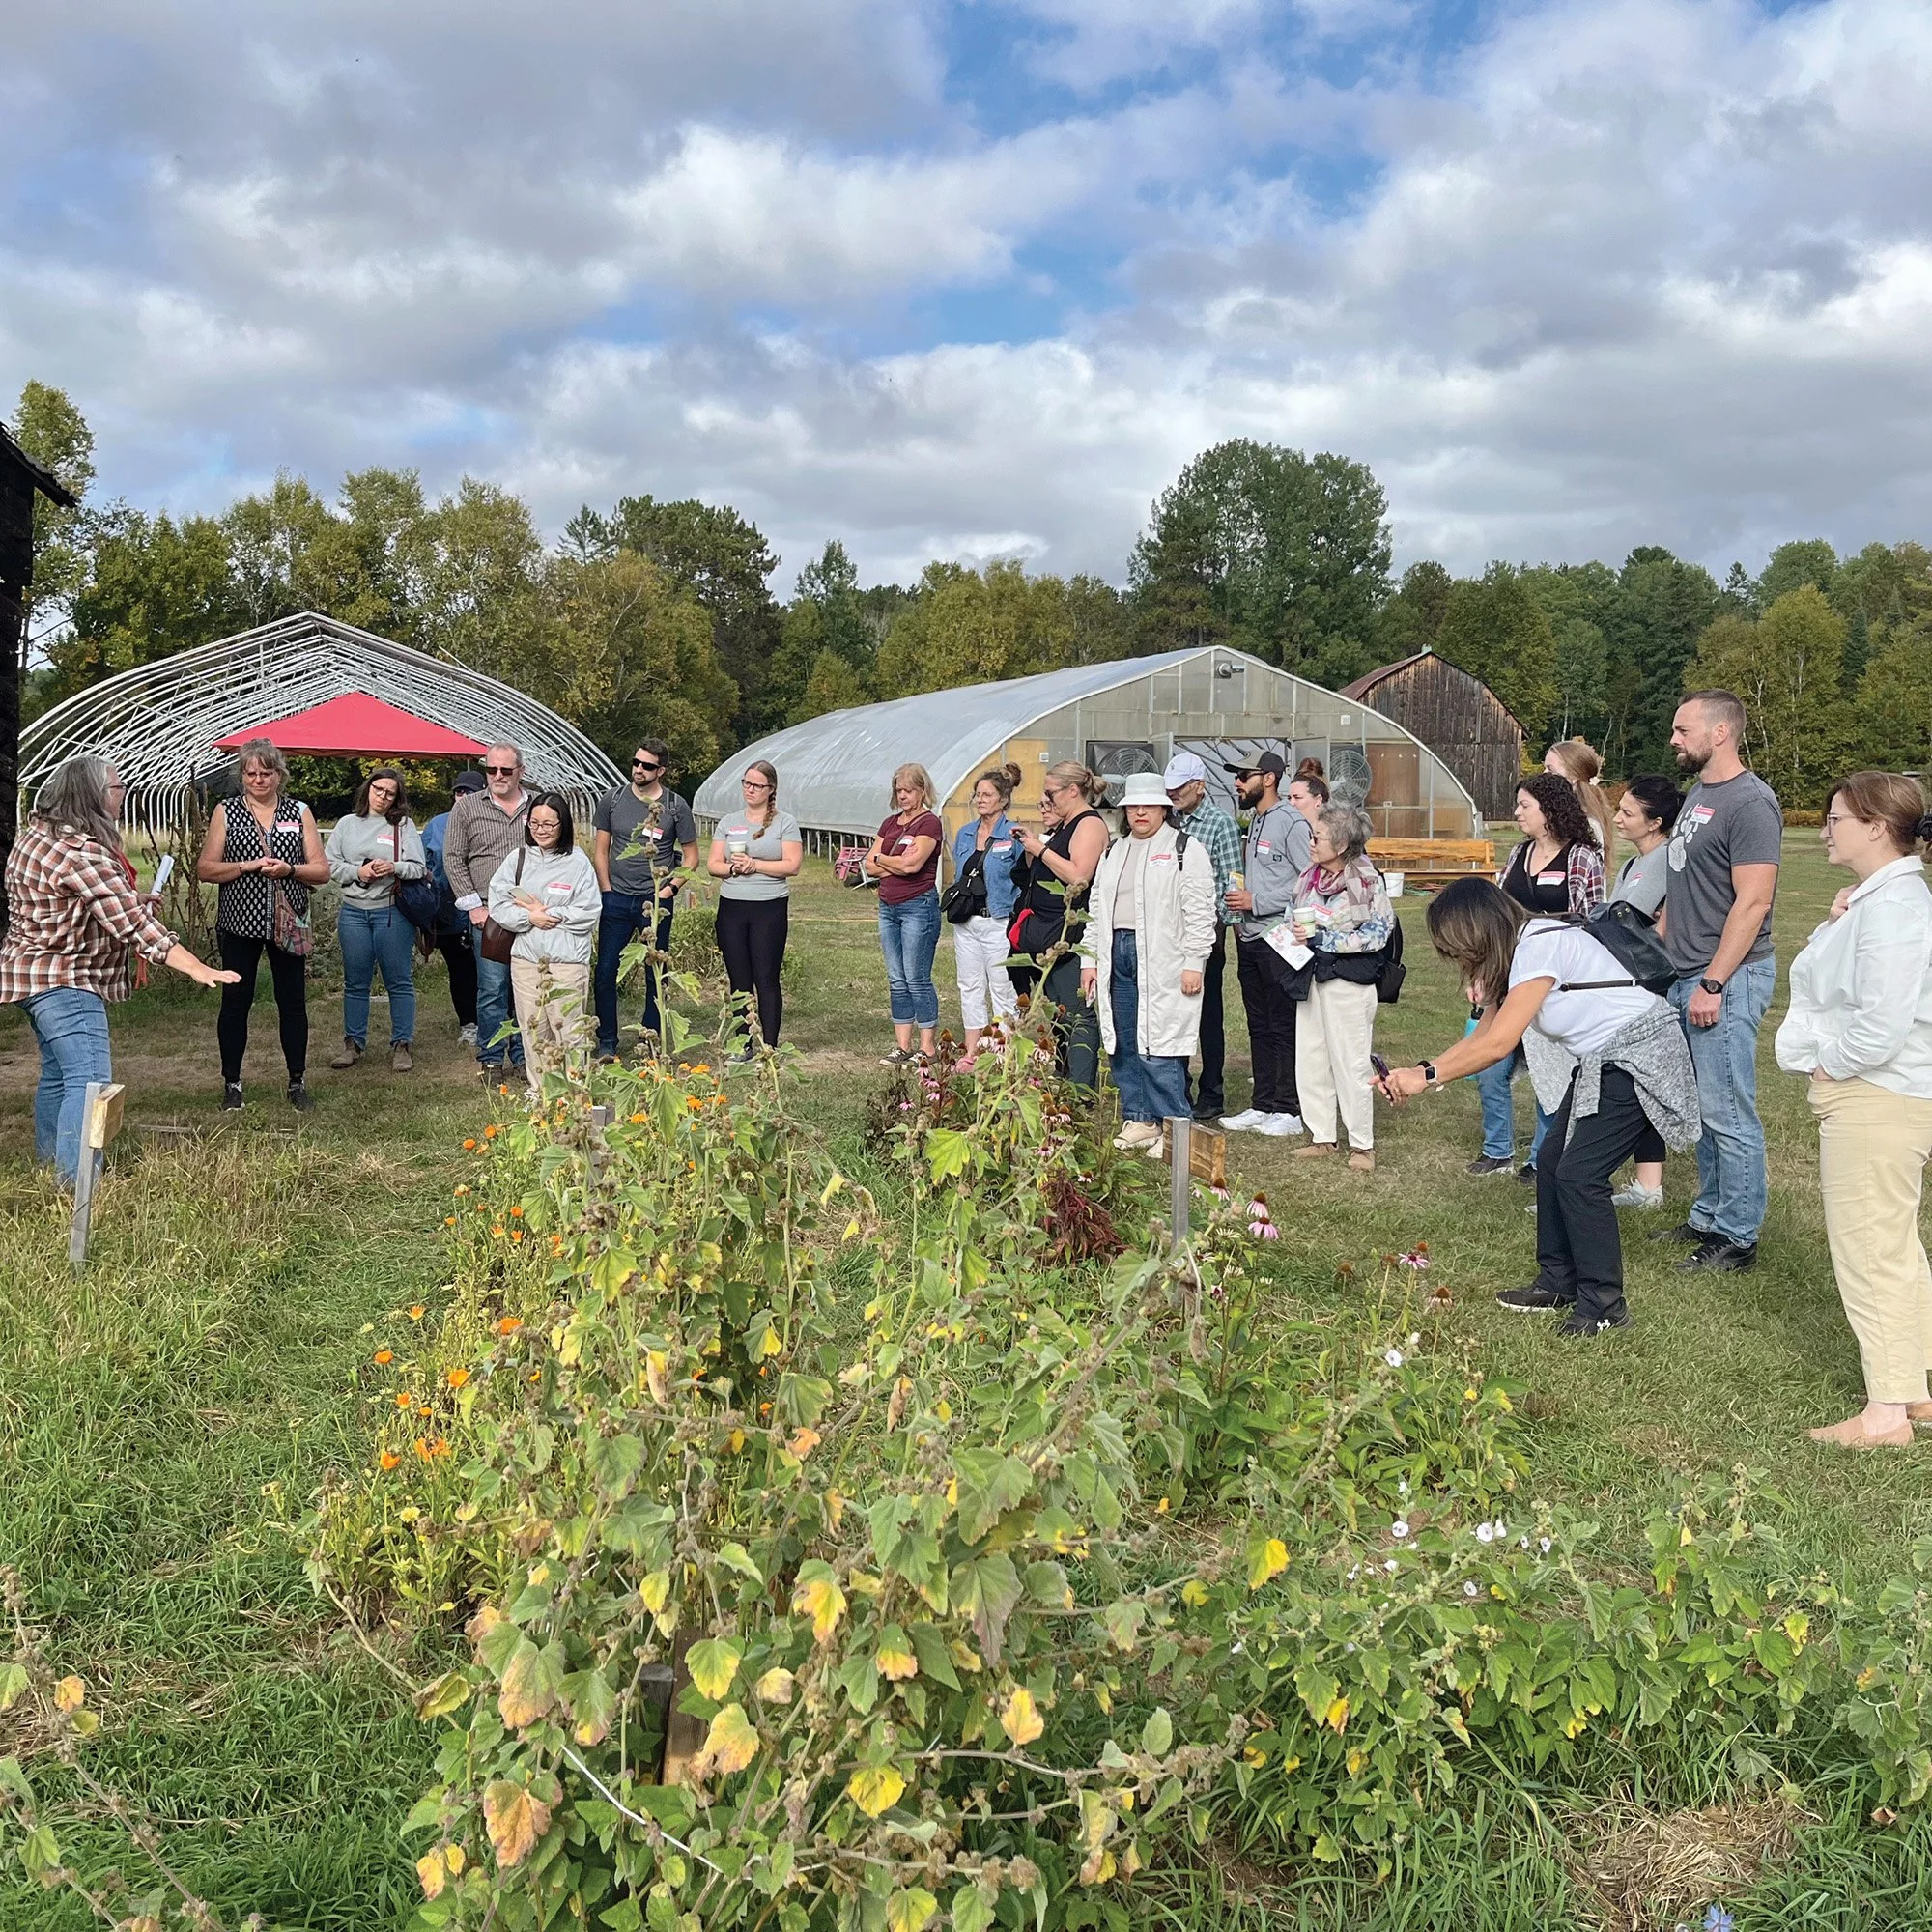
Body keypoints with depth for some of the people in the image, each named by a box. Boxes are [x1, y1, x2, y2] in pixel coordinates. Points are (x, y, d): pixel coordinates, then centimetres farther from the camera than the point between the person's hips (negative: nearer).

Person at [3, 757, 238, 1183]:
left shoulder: (38, 832, 9)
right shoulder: (81, 853, -24)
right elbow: (133, 924, -28)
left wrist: (133, 901, 15)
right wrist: (198, 969, -29)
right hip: (64, 981, -11)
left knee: (58, 1074, 20)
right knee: (90, 1082, -15)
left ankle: (49, 1165, 30)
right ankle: (76, 1188, -20)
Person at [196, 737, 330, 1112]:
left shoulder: (299, 812, 7)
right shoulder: (226, 812, 4)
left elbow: (322, 870, 4)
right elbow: (204, 869, 0)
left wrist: (289, 870, -14)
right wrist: (247, 866, -15)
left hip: (287, 924, 1)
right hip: (240, 924, -1)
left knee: (293, 1002, 5)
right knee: (236, 1001, 4)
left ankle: (297, 1084, 15)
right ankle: (231, 1084, 15)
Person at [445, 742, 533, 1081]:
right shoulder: (466, 807, 5)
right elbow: (453, 859, 4)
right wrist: (474, 905, -2)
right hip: (489, 913, -2)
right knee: (492, 989, -3)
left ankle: (523, 1057, 15)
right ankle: (491, 1059, 8)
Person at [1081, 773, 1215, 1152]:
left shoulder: (1186, 850, -1)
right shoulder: (1114, 852, 20)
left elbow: (1199, 912, -7)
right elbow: (1097, 908, 22)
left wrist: (1194, 963, -13)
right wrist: (1089, 959, 15)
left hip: (1162, 961, -7)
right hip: (1117, 955, 7)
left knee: (1158, 1048, -9)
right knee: (1124, 1045, 8)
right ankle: (1138, 1119, 17)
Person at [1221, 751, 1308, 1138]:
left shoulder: (1292, 822, -11)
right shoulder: (1256, 820, 16)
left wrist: (1256, 902, -15)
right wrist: (1238, 910, 8)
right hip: (1250, 939, 9)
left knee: (1284, 1027, -2)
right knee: (1259, 1026, 12)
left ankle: (1288, 1110, 4)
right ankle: (1262, 1106, 19)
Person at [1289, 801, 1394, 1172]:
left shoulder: (1366, 881, -11)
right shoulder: (1310, 877, 8)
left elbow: (1376, 934, -13)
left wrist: (1323, 939, -17)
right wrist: (1295, 935, 1)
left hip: (1348, 982, -7)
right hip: (1312, 977, 7)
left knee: (1351, 1063, -2)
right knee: (1309, 1059, 9)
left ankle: (1362, 1144, 9)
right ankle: (1322, 1137, 20)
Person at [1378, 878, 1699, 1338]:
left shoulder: (1540, 945, -24)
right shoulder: (1513, 952, 6)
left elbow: (1498, 1045, -27)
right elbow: (1483, 1036, 6)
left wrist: (1427, 1076, -20)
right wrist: (1415, 1072, -5)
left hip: (1639, 1055, -10)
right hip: (1602, 1062, 10)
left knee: (1579, 1175, -13)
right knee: (1553, 1161, 8)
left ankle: (1604, 1304, -2)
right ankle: (1558, 1283, 19)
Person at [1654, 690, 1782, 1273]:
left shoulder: (1749, 803, -14)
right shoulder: (1697, 795, 15)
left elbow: (1752, 902, -19)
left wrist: (1714, 983, -20)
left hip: (1726, 980, -9)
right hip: (1686, 976, 9)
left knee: (1728, 1115, -3)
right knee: (1703, 1109, 16)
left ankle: (1738, 1238, 5)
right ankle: (1708, 1217, 26)